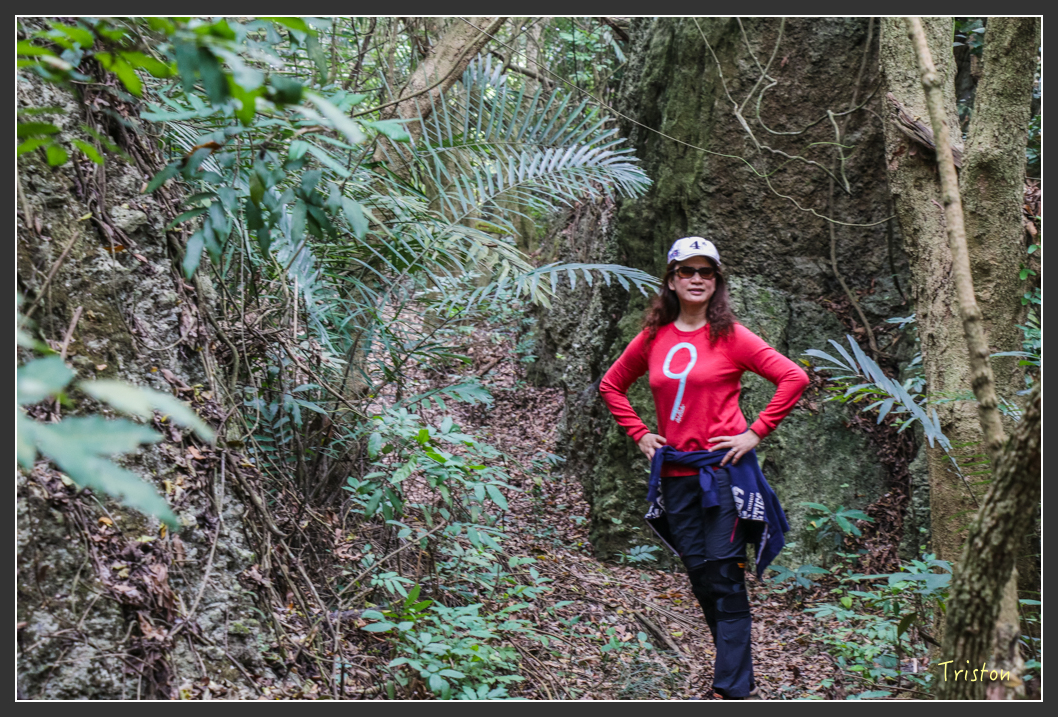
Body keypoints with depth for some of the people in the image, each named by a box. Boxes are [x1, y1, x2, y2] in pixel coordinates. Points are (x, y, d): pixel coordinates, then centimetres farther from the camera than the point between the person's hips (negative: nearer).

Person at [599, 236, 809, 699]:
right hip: (675, 474, 5)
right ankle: (741, 678, 23)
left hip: (723, 470, -5)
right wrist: (639, 434, 10)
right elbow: (611, 385, 21)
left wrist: (756, 433, -10)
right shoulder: (653, 338, 8)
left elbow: (793, 378, -8)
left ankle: (733, 688, -3)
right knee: (700, 576, 10)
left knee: (725, 577, -6)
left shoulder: (730, 335, -4)